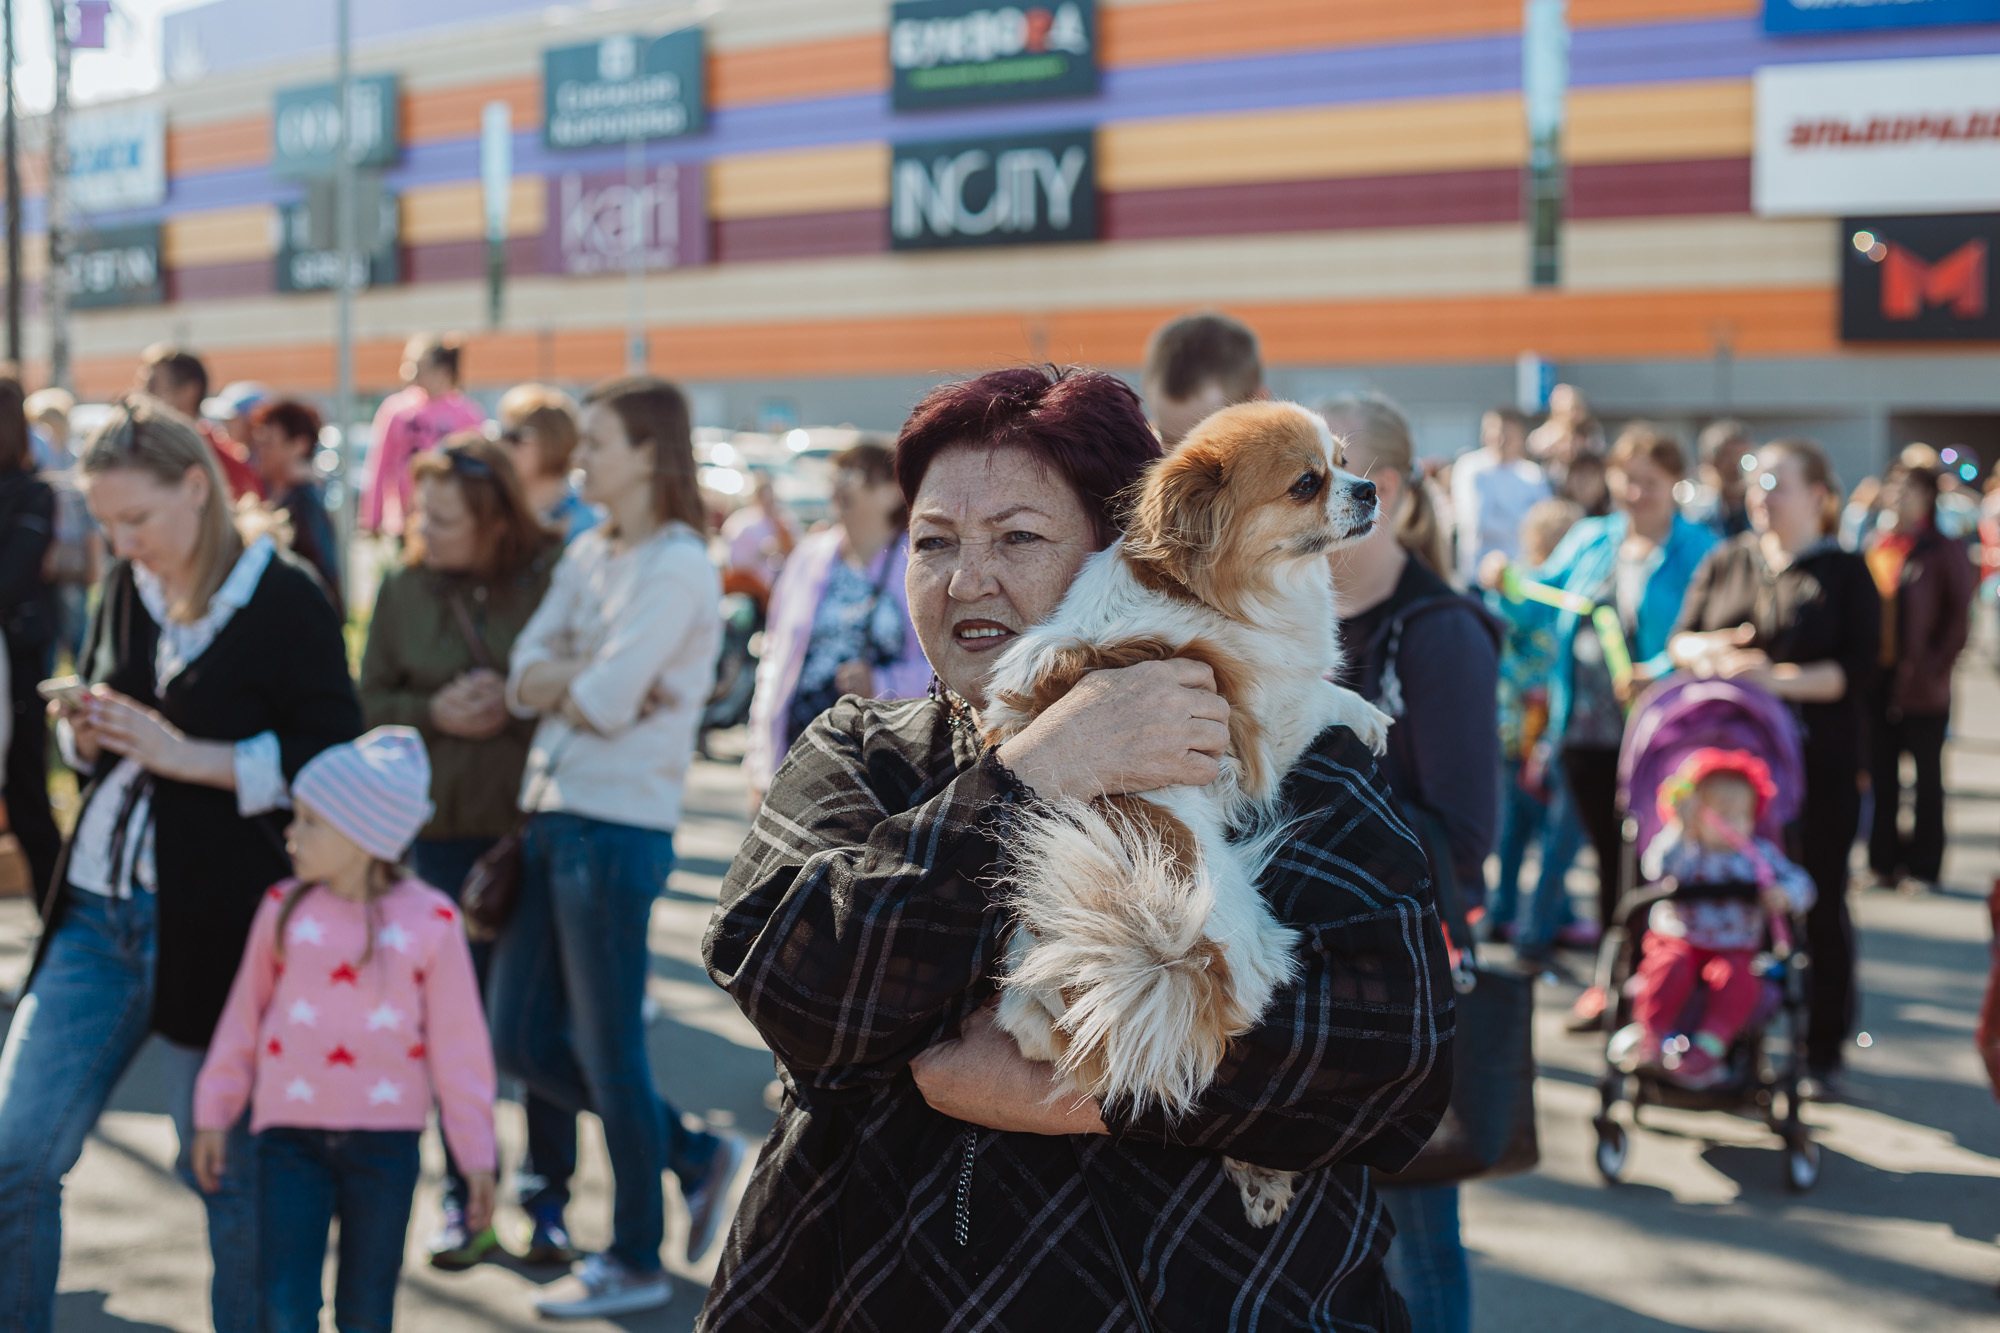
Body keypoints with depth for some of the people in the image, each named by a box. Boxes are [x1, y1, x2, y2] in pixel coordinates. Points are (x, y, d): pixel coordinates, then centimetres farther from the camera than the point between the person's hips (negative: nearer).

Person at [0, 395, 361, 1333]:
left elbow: (333, 763, -10)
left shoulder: (284, 601, -9)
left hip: (213, 922, -5)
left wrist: (190, 757, -17)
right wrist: (84, 734, -3)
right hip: (97, 911, 6)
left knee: (228, 1169, 6)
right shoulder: (125, 588, 9)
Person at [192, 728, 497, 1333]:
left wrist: (476, 1156, 2)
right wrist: (213, 1113, 13)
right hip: (290, 1131, 1)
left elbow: (457, 1043, 0)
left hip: (385, 1139, -1)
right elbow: (244, 1015, 11)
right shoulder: (283, 908, 1)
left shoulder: (430, 922, -5)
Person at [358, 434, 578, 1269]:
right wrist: (433, 713, -11)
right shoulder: (404, 588, 2)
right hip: (448, 825, 3)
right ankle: (465, 1199, 21)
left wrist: (518, 706, -19)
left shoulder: (556, 576, -8)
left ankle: (548, 1199, 18)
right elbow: (370, 701, 6)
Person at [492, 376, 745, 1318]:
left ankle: (635, 1261, 20)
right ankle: (696, 1154, 28)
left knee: (607, 1051, 3)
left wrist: (559, 684, -1)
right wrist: (585, 683, -12)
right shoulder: (588, 554, 12)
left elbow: (606, 700, -20)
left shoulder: (677, 569, -13)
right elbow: (525, 678, 5)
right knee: (522, 1040, 12)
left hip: (616, 828, -9)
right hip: (552, 817, 9)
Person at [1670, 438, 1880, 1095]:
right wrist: (1711, 652, -13)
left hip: (1820, 764, -3)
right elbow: (1679, 641, 10)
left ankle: (1823, 1049, 11)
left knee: (1819, 905, 2)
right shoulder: (1724, 562, 13)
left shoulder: (1845, 572, 2)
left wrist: (1779, 679, -19)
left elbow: (1859, 667, -8)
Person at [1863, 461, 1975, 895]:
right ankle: (1885, 862, 20)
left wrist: (1938, 662, -11)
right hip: (1878, 677, 5)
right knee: (1881, 774, 10)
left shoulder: (1944, 550, -6)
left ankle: (1923, 867, 13)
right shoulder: (1877, 548, 9)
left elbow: (1961, 613, -6)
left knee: (1927, 775, 5)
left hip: (1921, 683, -5)